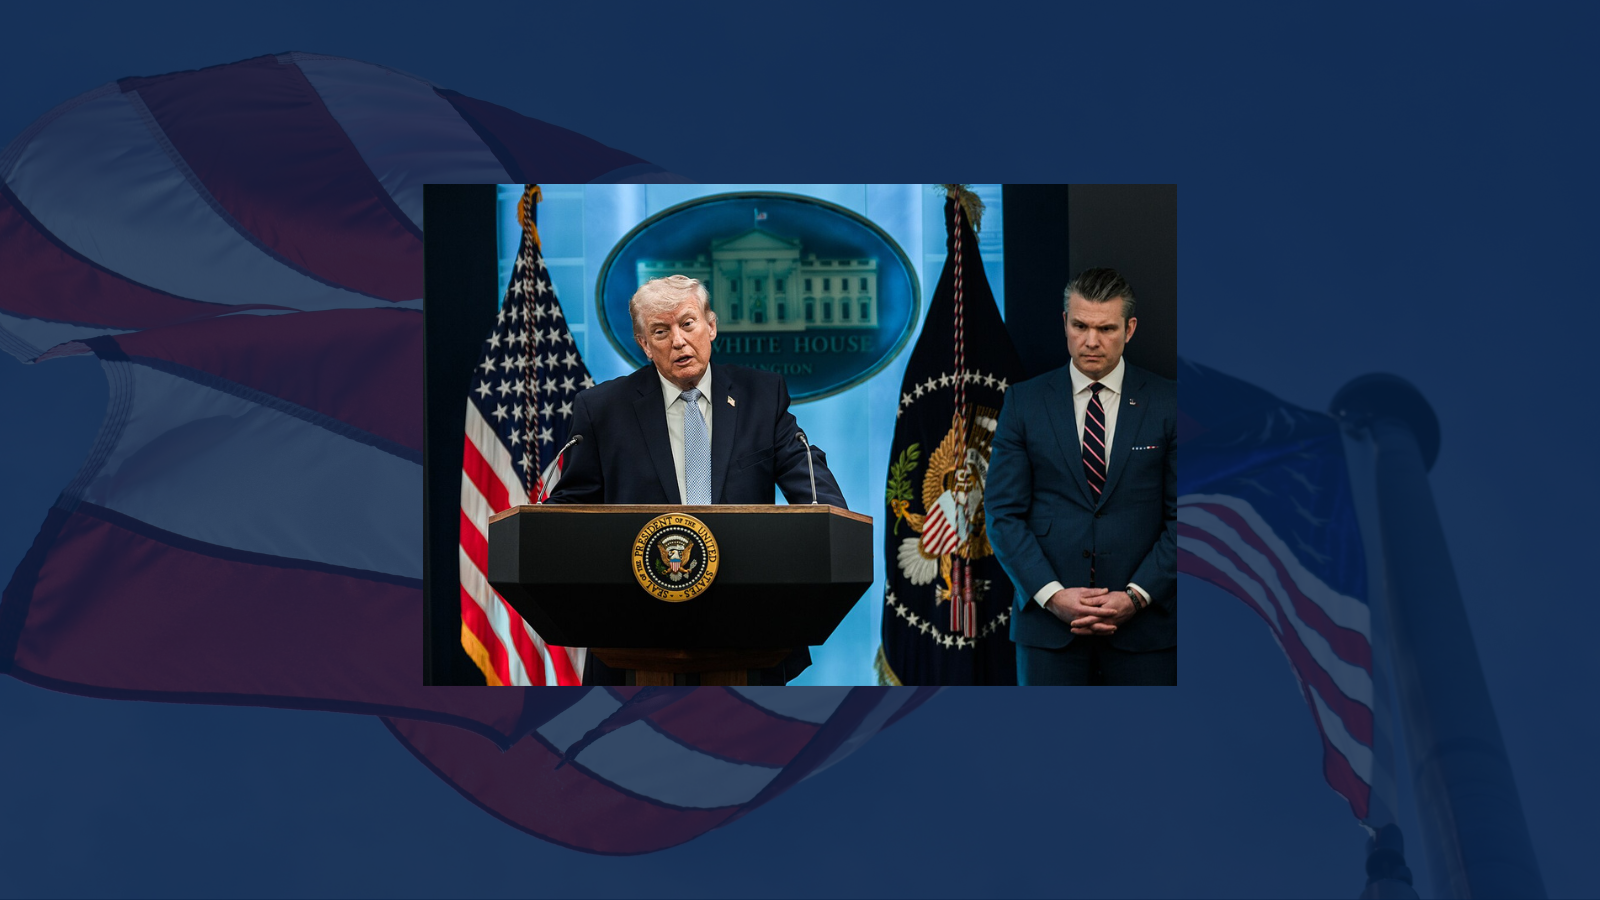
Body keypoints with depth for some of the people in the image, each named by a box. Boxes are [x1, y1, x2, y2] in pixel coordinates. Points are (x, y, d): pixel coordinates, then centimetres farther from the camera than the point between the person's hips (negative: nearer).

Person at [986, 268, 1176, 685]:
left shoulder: (1168, 402, 2)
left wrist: (1137, 596, -10)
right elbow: (1004, 514, 0)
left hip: (1143, 623, 0)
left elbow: (1180, 516, 1)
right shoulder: (1024, 401, 3)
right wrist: (1051, 595, -11)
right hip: (1048, 622, 0)